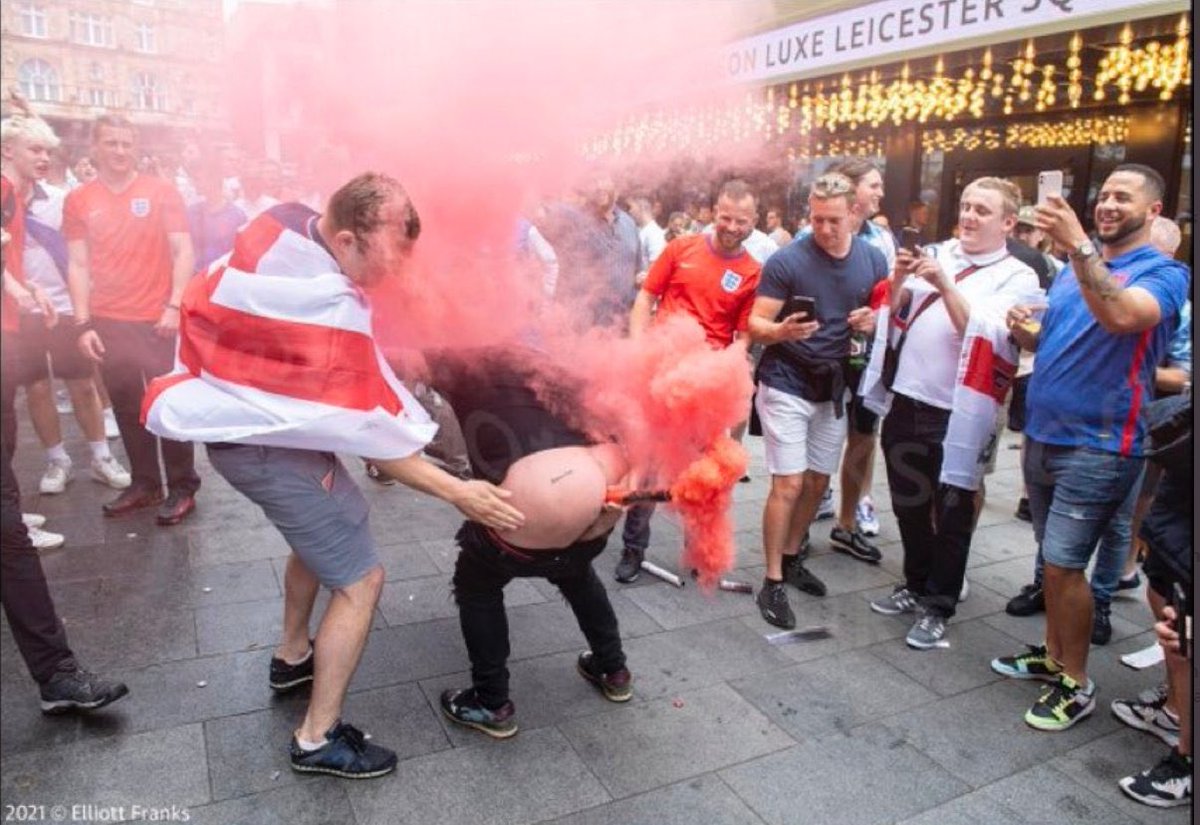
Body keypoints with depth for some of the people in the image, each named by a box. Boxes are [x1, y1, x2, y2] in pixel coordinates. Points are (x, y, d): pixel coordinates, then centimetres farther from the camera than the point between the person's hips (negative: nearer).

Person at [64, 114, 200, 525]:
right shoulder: (78, 201, 6)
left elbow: (184, 252, -3)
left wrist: (174, 306, -13)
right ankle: (144, 483, 22)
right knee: (126, 407, 9)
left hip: (158, 319, -3)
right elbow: (78, 265, 5)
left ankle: (183, 488, 10)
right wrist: (83, 323, -3)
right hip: (108, 322, 3)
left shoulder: (162, 191, 0)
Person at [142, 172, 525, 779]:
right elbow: (367, 436, -27)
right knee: (359, 580, -3)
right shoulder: (327, 313, -33)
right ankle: (318, 740, 10)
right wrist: (458, 493, -23)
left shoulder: (283, 225, -9)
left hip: (243, 418, 10)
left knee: (325, 528, 30)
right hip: (266, 446, -10)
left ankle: (293, 657, 47)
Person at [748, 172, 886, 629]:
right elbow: (755, 325, -14)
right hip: (786, 385, -5)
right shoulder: (786, 260, -15)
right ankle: (772, 582, 5)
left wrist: (872, 322, -10)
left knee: (818, 482, 14)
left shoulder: (874, 260, 0)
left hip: (833, 386, 6)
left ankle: (791, 558, 33)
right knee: (788, 484, -8)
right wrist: (781, 330, -36)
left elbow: (885, 312, 13)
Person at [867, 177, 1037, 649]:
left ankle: (938, 608, 23)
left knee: (951, 516, 7)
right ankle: (916, 586, 37)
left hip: (958, 415, -5)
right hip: (906, 401, 5)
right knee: (908, 504, 18)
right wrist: (899, 279, -9)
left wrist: (945, 285, -23)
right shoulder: (937, 253, 8)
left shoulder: (1017, 278, -4)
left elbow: (985, 337, -17)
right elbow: (895, 313, 9)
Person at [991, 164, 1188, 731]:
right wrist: (1025, 333, -1)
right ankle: (1053, 655, 31)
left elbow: (1121, 316, -31)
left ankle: (1076, 684, 11)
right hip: (1043, 435, 7)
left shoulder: (1163, 272, -8)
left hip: (1097, 446, -7)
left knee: (1064, 563, -6)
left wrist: (1078, 245, -38)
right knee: (1053, 559, 16)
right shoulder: (1073, 269, 14)